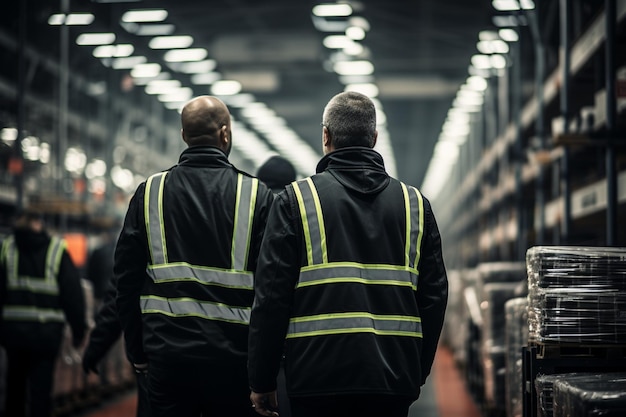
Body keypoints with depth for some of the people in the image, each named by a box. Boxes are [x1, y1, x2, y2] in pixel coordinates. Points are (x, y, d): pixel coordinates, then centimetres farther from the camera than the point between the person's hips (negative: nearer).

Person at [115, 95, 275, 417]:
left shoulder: (149, 193, 5)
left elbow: (127, 279, 6)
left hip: (167, 353, 2)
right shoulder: (257, 195, -3)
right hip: (232, 356, -2)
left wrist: (137, 351, 13)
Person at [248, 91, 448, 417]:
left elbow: (271, 296, -3)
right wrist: (418, 373, 19)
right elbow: (434, 296, 11)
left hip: (319, 376, -3)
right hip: (394, 379, 3)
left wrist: (262, 381, 3)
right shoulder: (416, 204, 10)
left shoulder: (295, 199, 0)